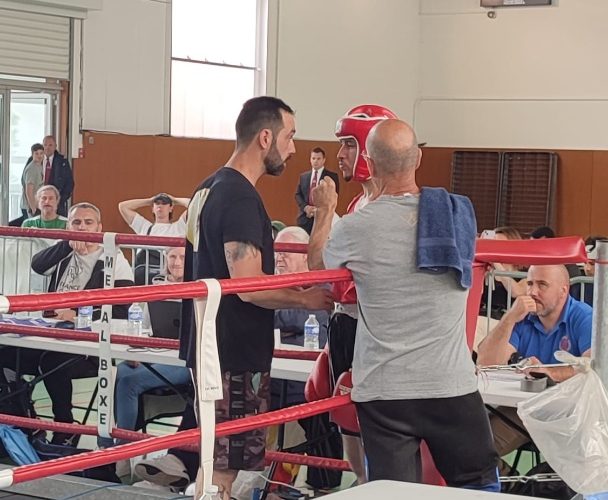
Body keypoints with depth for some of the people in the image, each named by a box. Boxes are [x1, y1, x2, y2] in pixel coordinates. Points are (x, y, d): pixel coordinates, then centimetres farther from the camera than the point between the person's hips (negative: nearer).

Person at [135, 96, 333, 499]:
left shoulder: (209, 189, 12)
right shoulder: (241, 198, -19)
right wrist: (305, 298, -11)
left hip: (209, 345, 10)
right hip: (236, 355, -10)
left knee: (215, 459, 20)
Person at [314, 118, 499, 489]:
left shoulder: (354, 229, -11)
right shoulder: (460, 214, -1)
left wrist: (324, 214, 26)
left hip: (384, 392, -2)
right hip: (453, 386, 2)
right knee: (480, 486, 15)